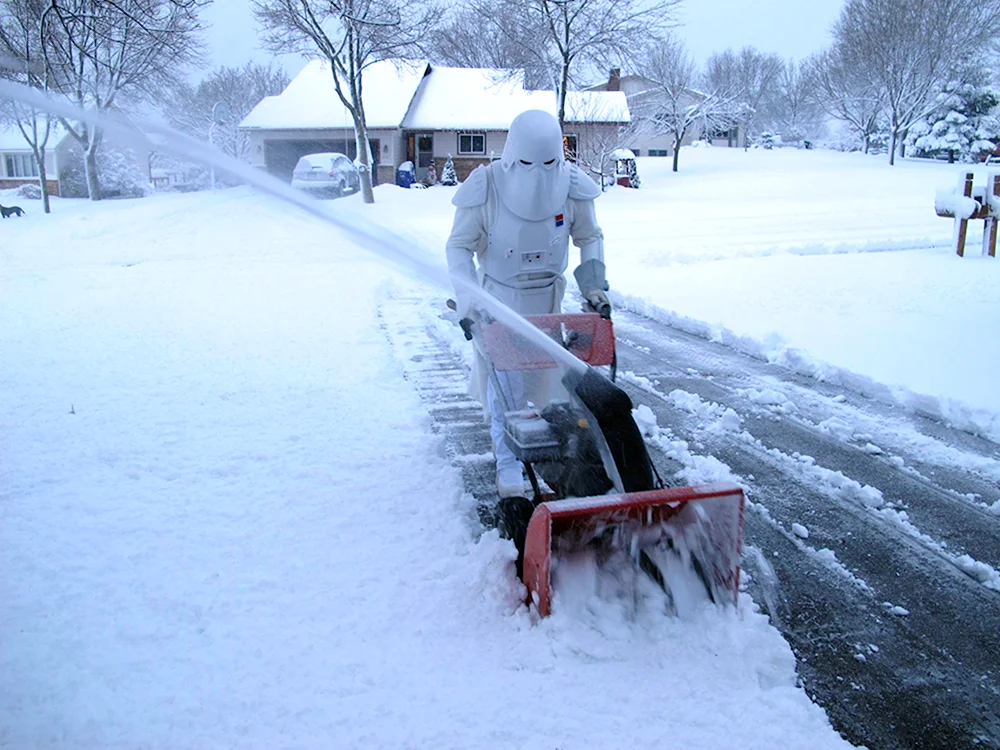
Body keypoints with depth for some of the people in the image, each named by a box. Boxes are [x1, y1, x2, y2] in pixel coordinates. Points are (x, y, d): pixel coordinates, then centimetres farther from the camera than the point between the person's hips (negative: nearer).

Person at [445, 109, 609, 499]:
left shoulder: (572, 186, -18)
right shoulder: (485, 188, -25)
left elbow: (589, 237, 0)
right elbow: (459, 247, -16)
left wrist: (593, 284, -10)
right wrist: (469, 302, -27)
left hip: (547, 296, 3)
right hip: (499, 295, -2)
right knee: (505, 381, -5)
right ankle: (509, 466, 7)